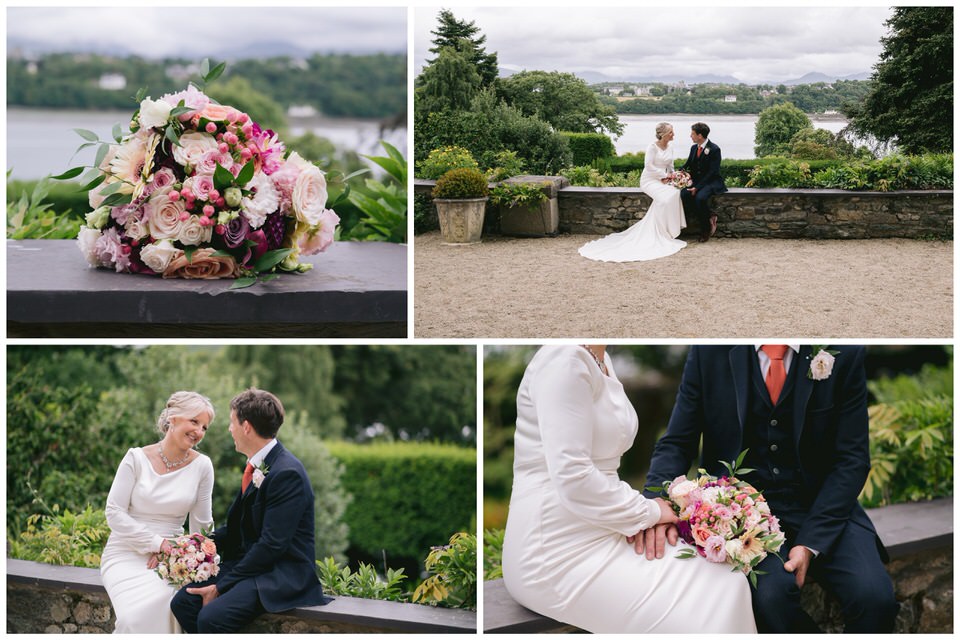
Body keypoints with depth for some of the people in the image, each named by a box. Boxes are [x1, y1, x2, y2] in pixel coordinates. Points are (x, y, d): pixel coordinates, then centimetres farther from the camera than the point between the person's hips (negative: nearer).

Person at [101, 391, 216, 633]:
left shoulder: (202, 466, 2)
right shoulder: (137, 458, -2)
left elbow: (201, 525, 7)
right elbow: (114, 512, -4)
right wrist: (156, 542, -13)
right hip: (127, 555, -1)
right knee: (138, 615, -31)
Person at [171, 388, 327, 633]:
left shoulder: (287, 473, -18)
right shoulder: (257, 467, 12)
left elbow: (271, 545, -21)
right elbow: (236, 527, 16)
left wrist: (222, 586, -19)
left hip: (281, 576, -9)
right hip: (250, 565, 9)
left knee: (211, 617, -27)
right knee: (183, 601, -9)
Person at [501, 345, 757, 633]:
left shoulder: (601, 360, 13)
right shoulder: (564, 358, -17)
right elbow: (572, 482, -23)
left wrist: (648, 513, 2)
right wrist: (649, 512, -10)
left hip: (604, 536, 9)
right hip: (559, 554, -9)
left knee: (727, 582, -3)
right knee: (700, 621, -18)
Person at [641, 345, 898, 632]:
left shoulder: (844, 353, -3)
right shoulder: (710, 351, -2)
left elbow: (851, 460, -4)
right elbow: (676, 443, -1)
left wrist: (811, 543, -17)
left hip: (821, 505, 1)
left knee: (873, 595, -26)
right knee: (769, 592, -31)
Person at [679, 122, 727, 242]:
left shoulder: (714, 149, -12)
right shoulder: (694, 148, 11)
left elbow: (712, 172, -17)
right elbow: (687, 165, 12)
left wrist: (697, 187, -24)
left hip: (712, 182, -7)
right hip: (697, 181, 7)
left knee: (700, 197, -36)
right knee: (684, 194, -24)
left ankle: (706, 228, -15)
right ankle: (709, 219, -13)